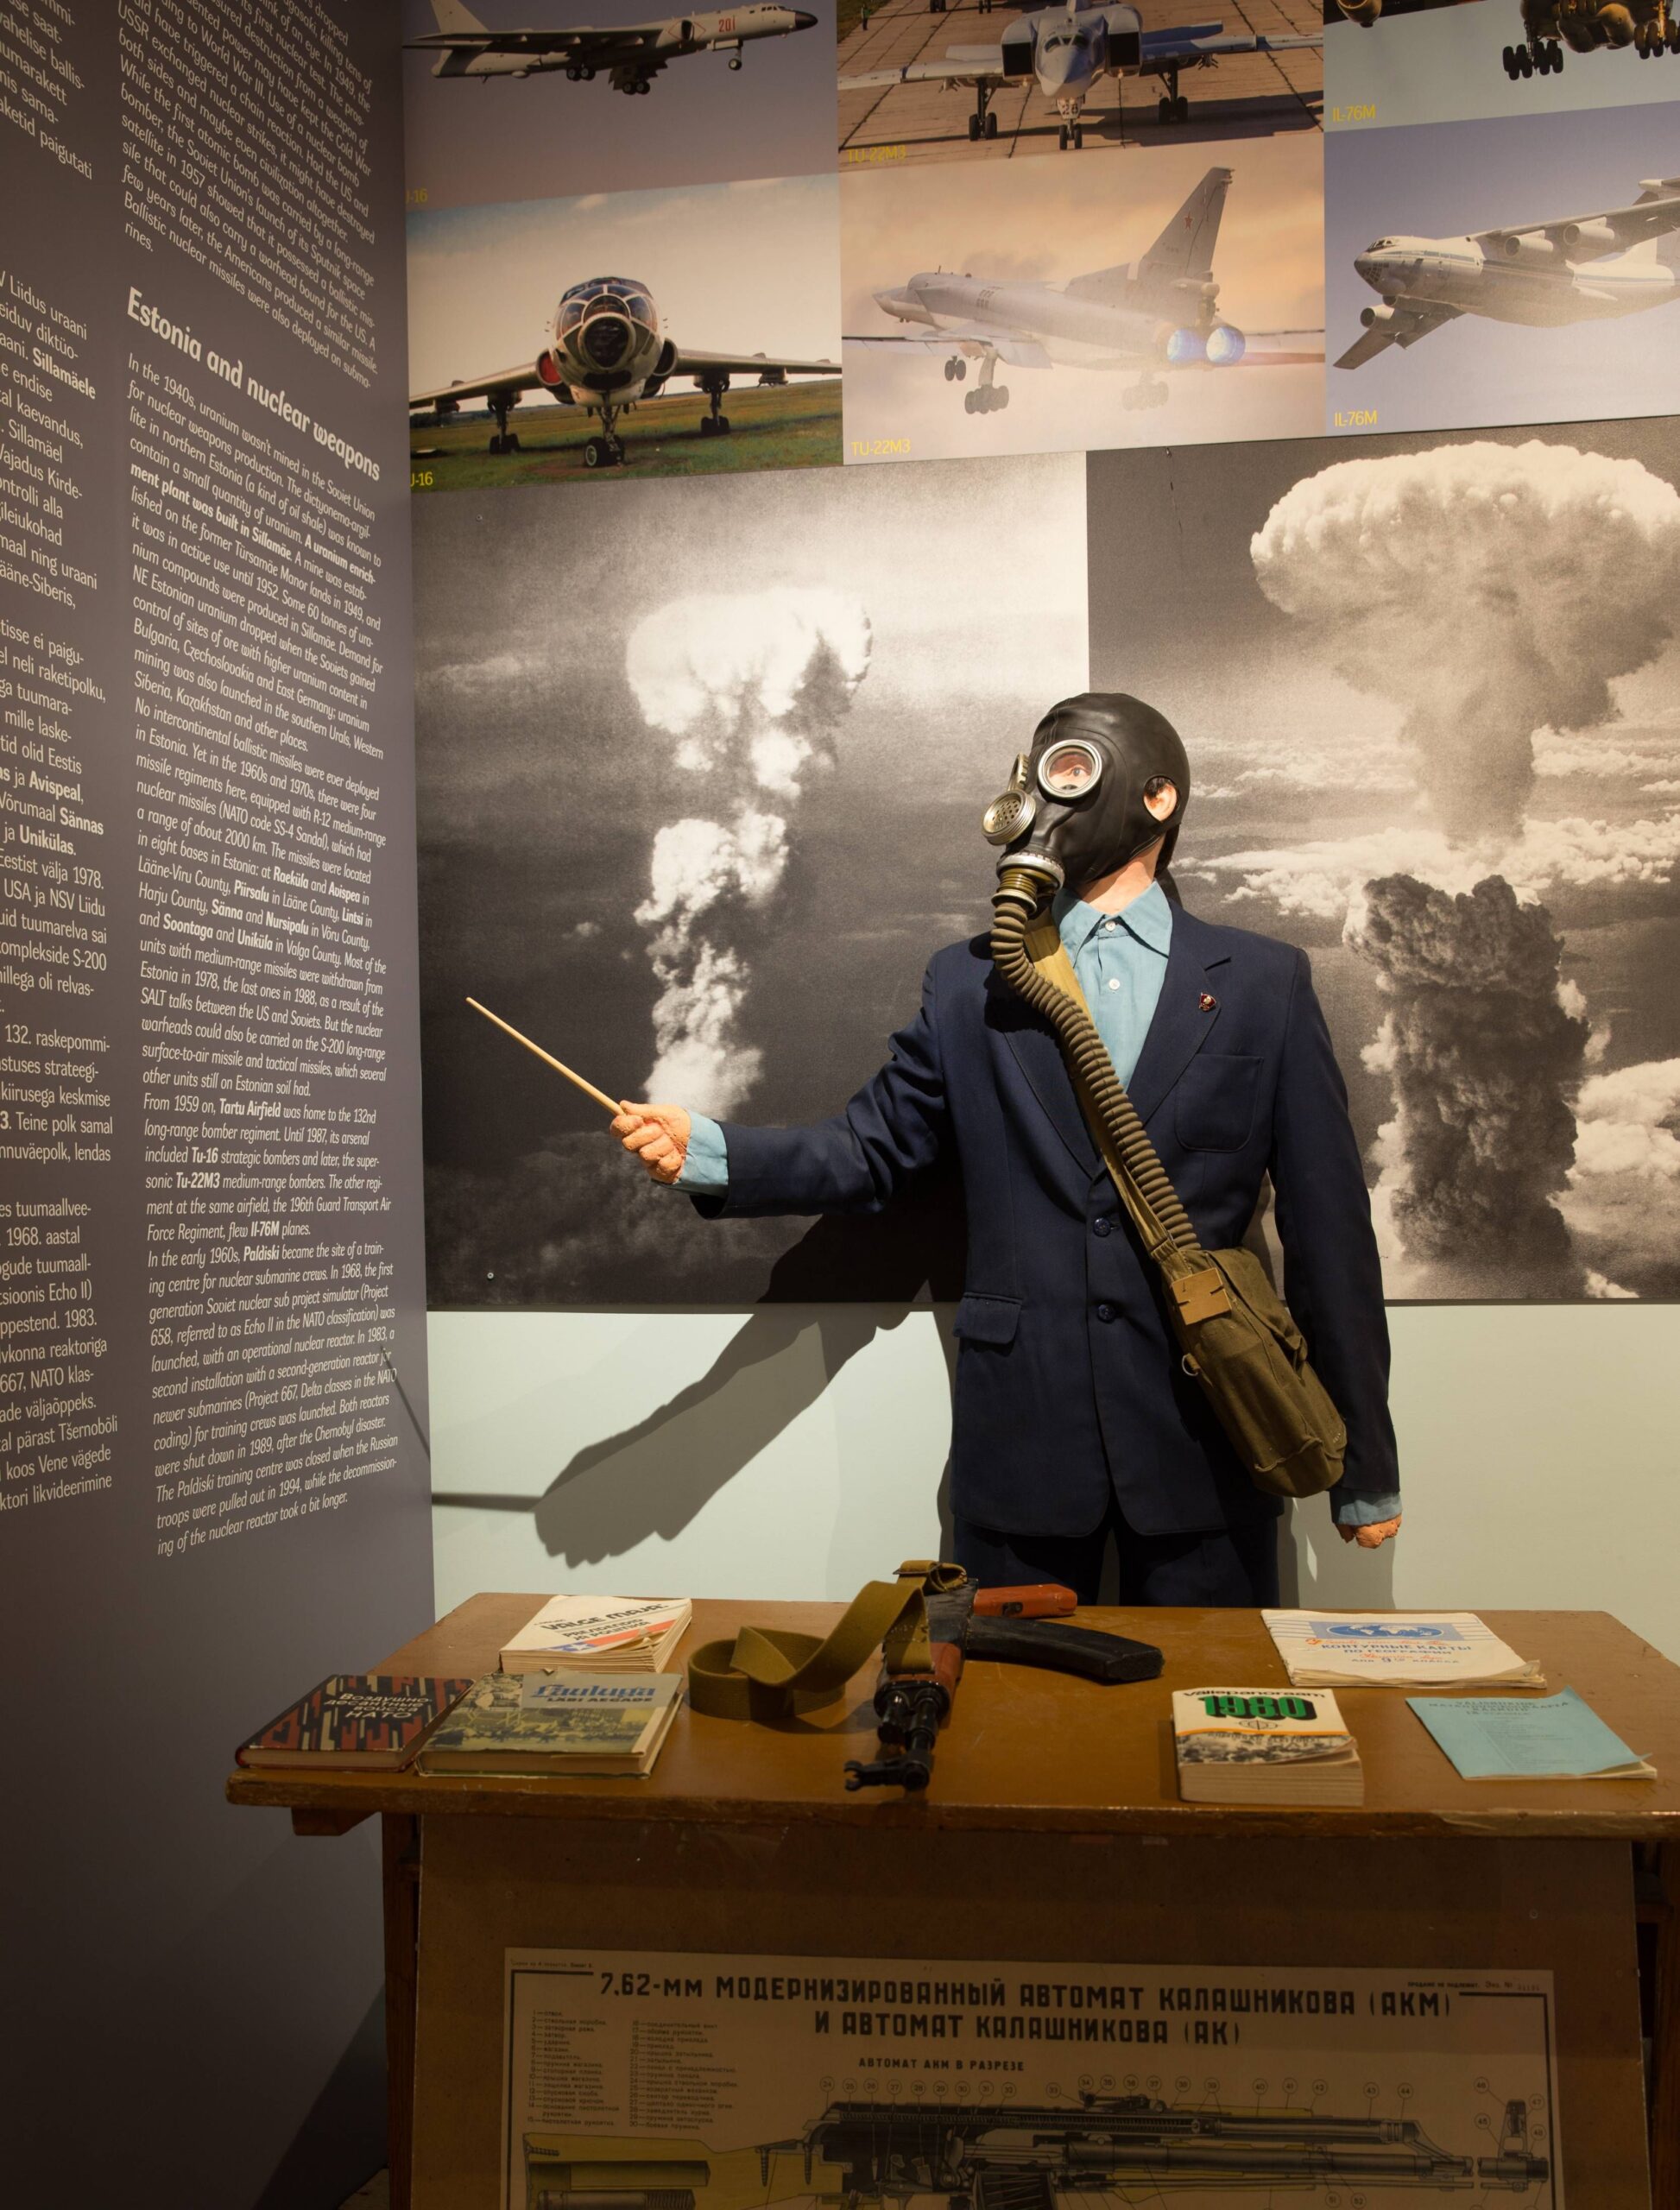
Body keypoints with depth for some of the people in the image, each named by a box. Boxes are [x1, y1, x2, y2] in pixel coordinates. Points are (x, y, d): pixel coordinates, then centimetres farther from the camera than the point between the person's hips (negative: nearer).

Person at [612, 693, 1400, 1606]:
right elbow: (871, 1148, 7)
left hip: (1205, 1445, 0)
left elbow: (1327, 1225, 2)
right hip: (1022, 1448, 1)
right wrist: (705, 1150, -12)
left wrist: (1365, 1470, 3)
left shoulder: (1265, 982, 3)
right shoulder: (967, 984, 7)